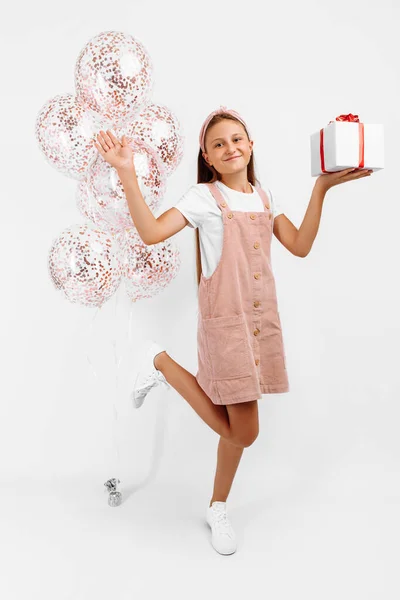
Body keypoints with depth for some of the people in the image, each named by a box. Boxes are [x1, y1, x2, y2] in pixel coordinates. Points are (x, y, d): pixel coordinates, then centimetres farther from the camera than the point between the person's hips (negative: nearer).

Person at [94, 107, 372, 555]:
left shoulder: (263, 196, 13)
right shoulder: (203, 197, -6)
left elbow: (300, 246, 6)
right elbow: (151, 232, -19)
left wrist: (322, 187, 3)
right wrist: (127, 174, -27)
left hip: (263, 318, 6)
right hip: (226, 321, -6)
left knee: (238, 429, 11)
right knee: (242, 433, -2)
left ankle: (218, 509, 35)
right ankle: (163, 363, 13)